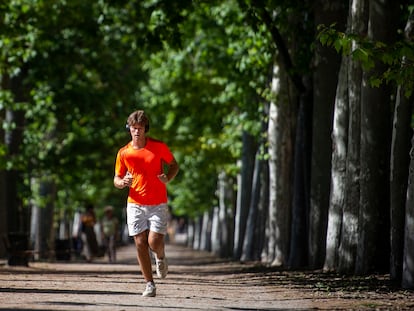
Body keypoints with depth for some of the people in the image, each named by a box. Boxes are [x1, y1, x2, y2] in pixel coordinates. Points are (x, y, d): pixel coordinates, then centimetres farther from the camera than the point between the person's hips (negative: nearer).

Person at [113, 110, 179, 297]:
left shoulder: (159, 147, -2)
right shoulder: (123, 153, 2)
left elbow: (174, 165, 10)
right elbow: (116, 180, 10)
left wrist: (168, 178, -12)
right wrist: (123, 182, -15)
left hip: (158, 204, -2)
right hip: (135, 204, 2)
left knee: (154, 243, -12)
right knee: (140, 243, -2)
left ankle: (160, 257, 25)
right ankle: (149, 284, 8)